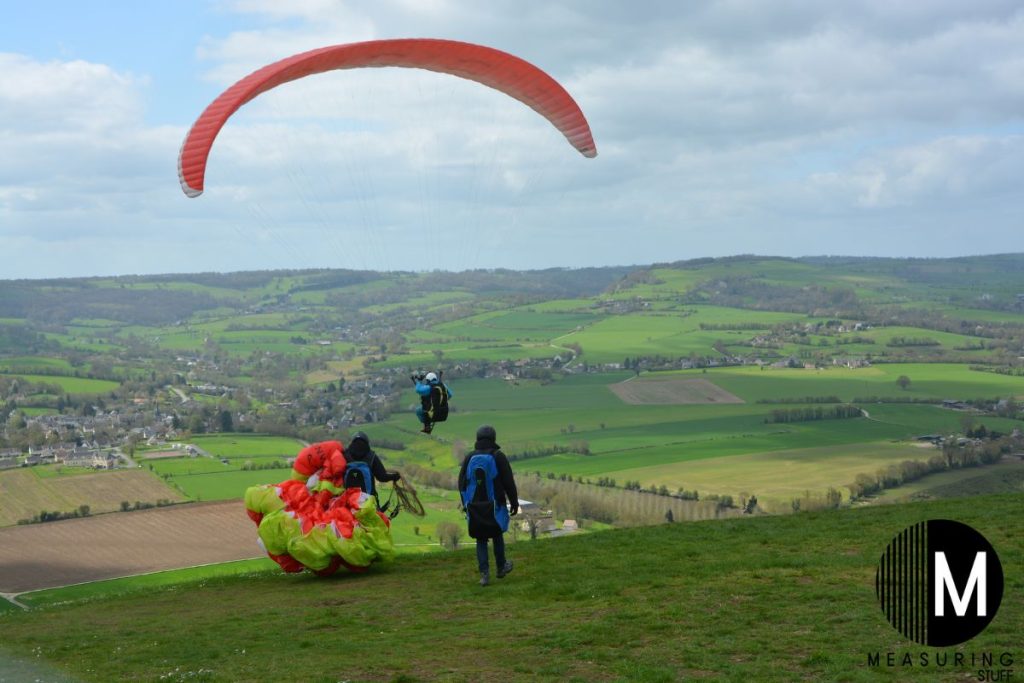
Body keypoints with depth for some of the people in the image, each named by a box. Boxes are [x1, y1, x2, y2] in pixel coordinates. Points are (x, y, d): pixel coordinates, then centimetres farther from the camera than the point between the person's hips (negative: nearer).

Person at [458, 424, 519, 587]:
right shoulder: (498, 457, -8)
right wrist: (514, 502, 2)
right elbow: (509, 482, -7)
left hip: (474, 507, 2)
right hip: (494, 506, -2)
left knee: (481, 540, 8)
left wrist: (465, 504, 19)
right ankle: (501, 568, 30)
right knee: (497, 536, 18)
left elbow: (462, 483, 8)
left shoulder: (469, 458, 2)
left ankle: (484, 574, 1)